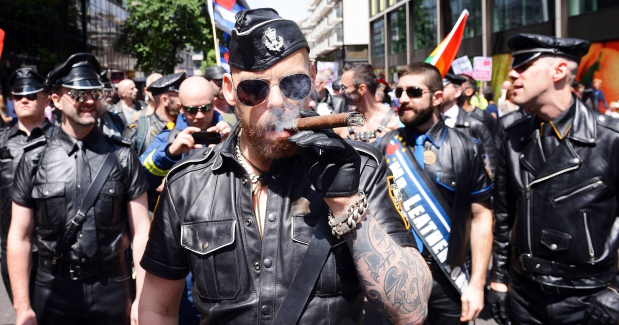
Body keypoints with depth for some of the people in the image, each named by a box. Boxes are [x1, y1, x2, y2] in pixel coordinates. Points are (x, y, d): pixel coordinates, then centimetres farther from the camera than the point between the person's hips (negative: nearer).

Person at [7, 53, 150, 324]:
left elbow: (141, 232, -3)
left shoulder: (123, 157, -2)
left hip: (112, 291, 0)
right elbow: (20, 238, 2)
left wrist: (142, 299, -7)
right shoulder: (34, 161, -1)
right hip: (54, 292, 1)